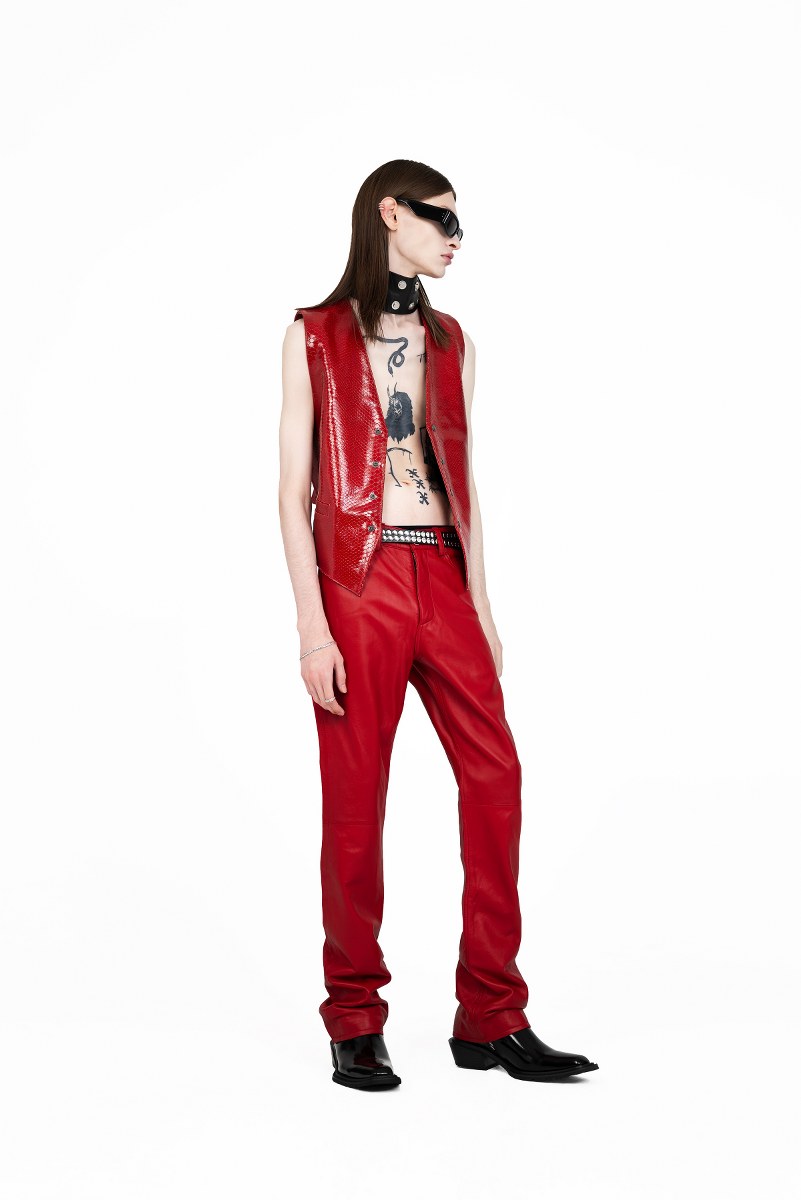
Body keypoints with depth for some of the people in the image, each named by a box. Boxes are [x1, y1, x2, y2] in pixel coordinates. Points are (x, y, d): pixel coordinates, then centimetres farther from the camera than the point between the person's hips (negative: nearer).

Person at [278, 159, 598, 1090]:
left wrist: (481, 605, 11)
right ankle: (355, 1025, 12)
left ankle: (493, 1020, 6)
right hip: (357, 581, -4)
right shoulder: (317, 335, 2)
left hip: (441, 577, 5)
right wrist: (312, 627, -11)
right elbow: (295, 488, -3)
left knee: (495, 777, -3)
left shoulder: (449, 342, 16)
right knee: (356, 801, -1)